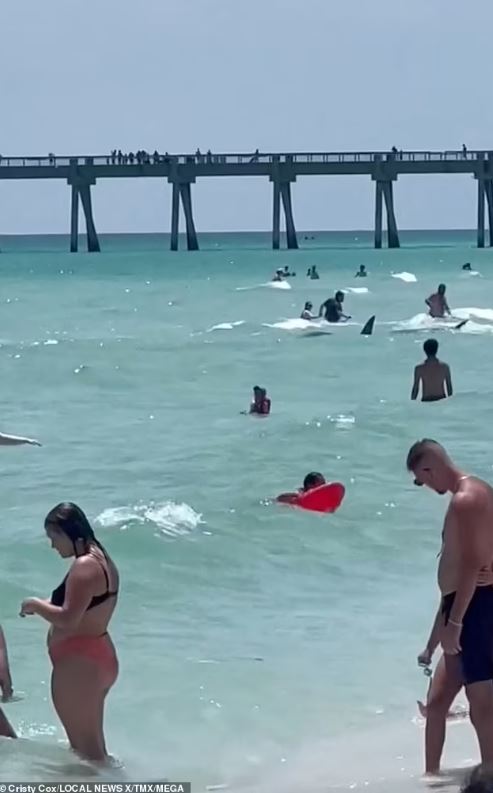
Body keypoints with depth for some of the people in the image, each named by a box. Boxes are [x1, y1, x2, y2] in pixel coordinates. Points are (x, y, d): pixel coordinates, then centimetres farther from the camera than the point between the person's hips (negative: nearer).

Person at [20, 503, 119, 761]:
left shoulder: (84, 567, -19)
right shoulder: (102, 561, 12)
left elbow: (69, 619, -25)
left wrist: (36, 604, -11)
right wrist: (46, 605, 11)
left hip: (79, 663, -11)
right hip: (99, 658, 11)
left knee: (84, 746, -7)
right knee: (93, 743, 15)